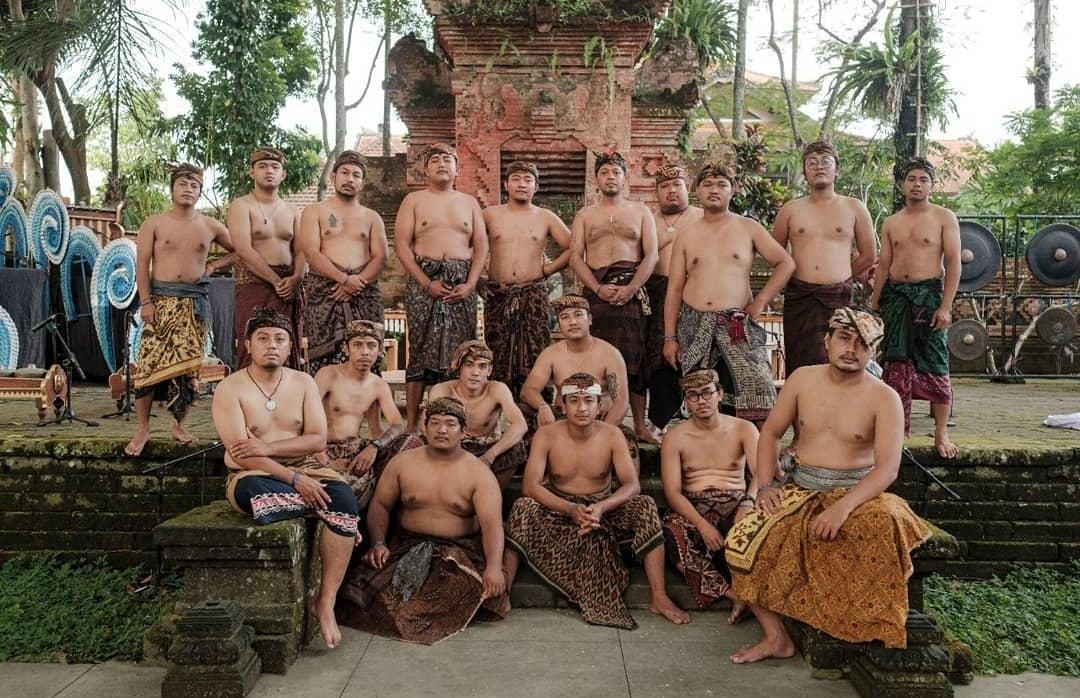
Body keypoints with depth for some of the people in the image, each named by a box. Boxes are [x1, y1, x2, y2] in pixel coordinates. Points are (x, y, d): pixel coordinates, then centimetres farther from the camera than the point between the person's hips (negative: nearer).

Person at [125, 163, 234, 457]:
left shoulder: (210, 226, 8)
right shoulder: (154, 224, 4)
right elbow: (142, 263, -2)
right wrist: (146, 301, -10)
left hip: (195, 301, 2)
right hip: (161, 298, -2)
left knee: (188, 365, 1)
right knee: (150, 362, -7)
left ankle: (179, 425, 15)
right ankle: (143, 427, 3)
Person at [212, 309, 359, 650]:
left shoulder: (303, 382, 7)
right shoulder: (230, 389, -4)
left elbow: (317, 440, -2)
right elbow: (240, 453, -15)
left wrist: (268, 447, -16)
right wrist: (294, 479, -24)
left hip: (304, 469, 4)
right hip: (253, 477, -4)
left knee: (344, 497, -29)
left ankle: (326, 601, -21)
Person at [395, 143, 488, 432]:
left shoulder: (469, 202, 16)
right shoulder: (414, 200, 9)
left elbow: (481, 246, 9)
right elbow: (401, 244, -1)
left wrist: (470, 284, -7)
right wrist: (427, 283, -12)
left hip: (462, 285, 2)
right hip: (424, 281, -2)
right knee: (421, 352, -4)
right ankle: (411, 424, -2)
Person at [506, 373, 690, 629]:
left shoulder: (612, 435, -6)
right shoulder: (546, 435, -10)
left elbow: (632, 484, -13)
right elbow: (529, 485, -19)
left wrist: (601, 507, -33)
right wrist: (570, 509, -33)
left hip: (604, 510, 1)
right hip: (558, 510, -1)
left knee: (645, 506, -25)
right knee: (522, 508, -31)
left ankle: (658, 596, -21)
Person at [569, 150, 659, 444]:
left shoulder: (641, 212, 13)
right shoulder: (585, 215, 16)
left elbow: (651, 256, 3)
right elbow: (575, 256, 5)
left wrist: (630, 289, -12)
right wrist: (599, 289, -10)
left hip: (632, 290, -1)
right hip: (596, 291, 1)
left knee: (635, 357, -5)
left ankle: (640, 426, -2)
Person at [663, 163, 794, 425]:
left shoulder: (747, 228, 7)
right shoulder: (686, 236, 11)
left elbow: (786, 263, 8)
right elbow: (674, 290, 9)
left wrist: (760, 302, -1)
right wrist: (669, 337, 2)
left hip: (737, 325, -2)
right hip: (693, 325, 2)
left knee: (754, 390, -14)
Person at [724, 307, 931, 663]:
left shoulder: (884, 398, -7)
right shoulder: (803, 379, 3)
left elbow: (887, 468, -17)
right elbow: (770, 432, 9)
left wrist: (843, 507, -32)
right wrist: (765, 485, -6)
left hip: (855, 493, -2)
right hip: (799, 491, 3)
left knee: (886, 521, -37)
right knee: (741, 541, -20)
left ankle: (878, 632, -14)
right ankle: (775, 637, -5)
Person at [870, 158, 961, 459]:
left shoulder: (944, 217, 1)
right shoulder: (891, 223, 12)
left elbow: (953, 264, -5)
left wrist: (945, 306, -13)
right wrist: (874, 305, 8)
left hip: (929, 293, -4)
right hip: (896, 296, 4)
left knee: (934, 366, -4)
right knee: (896, 364, 5)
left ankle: (941, 433, 4)